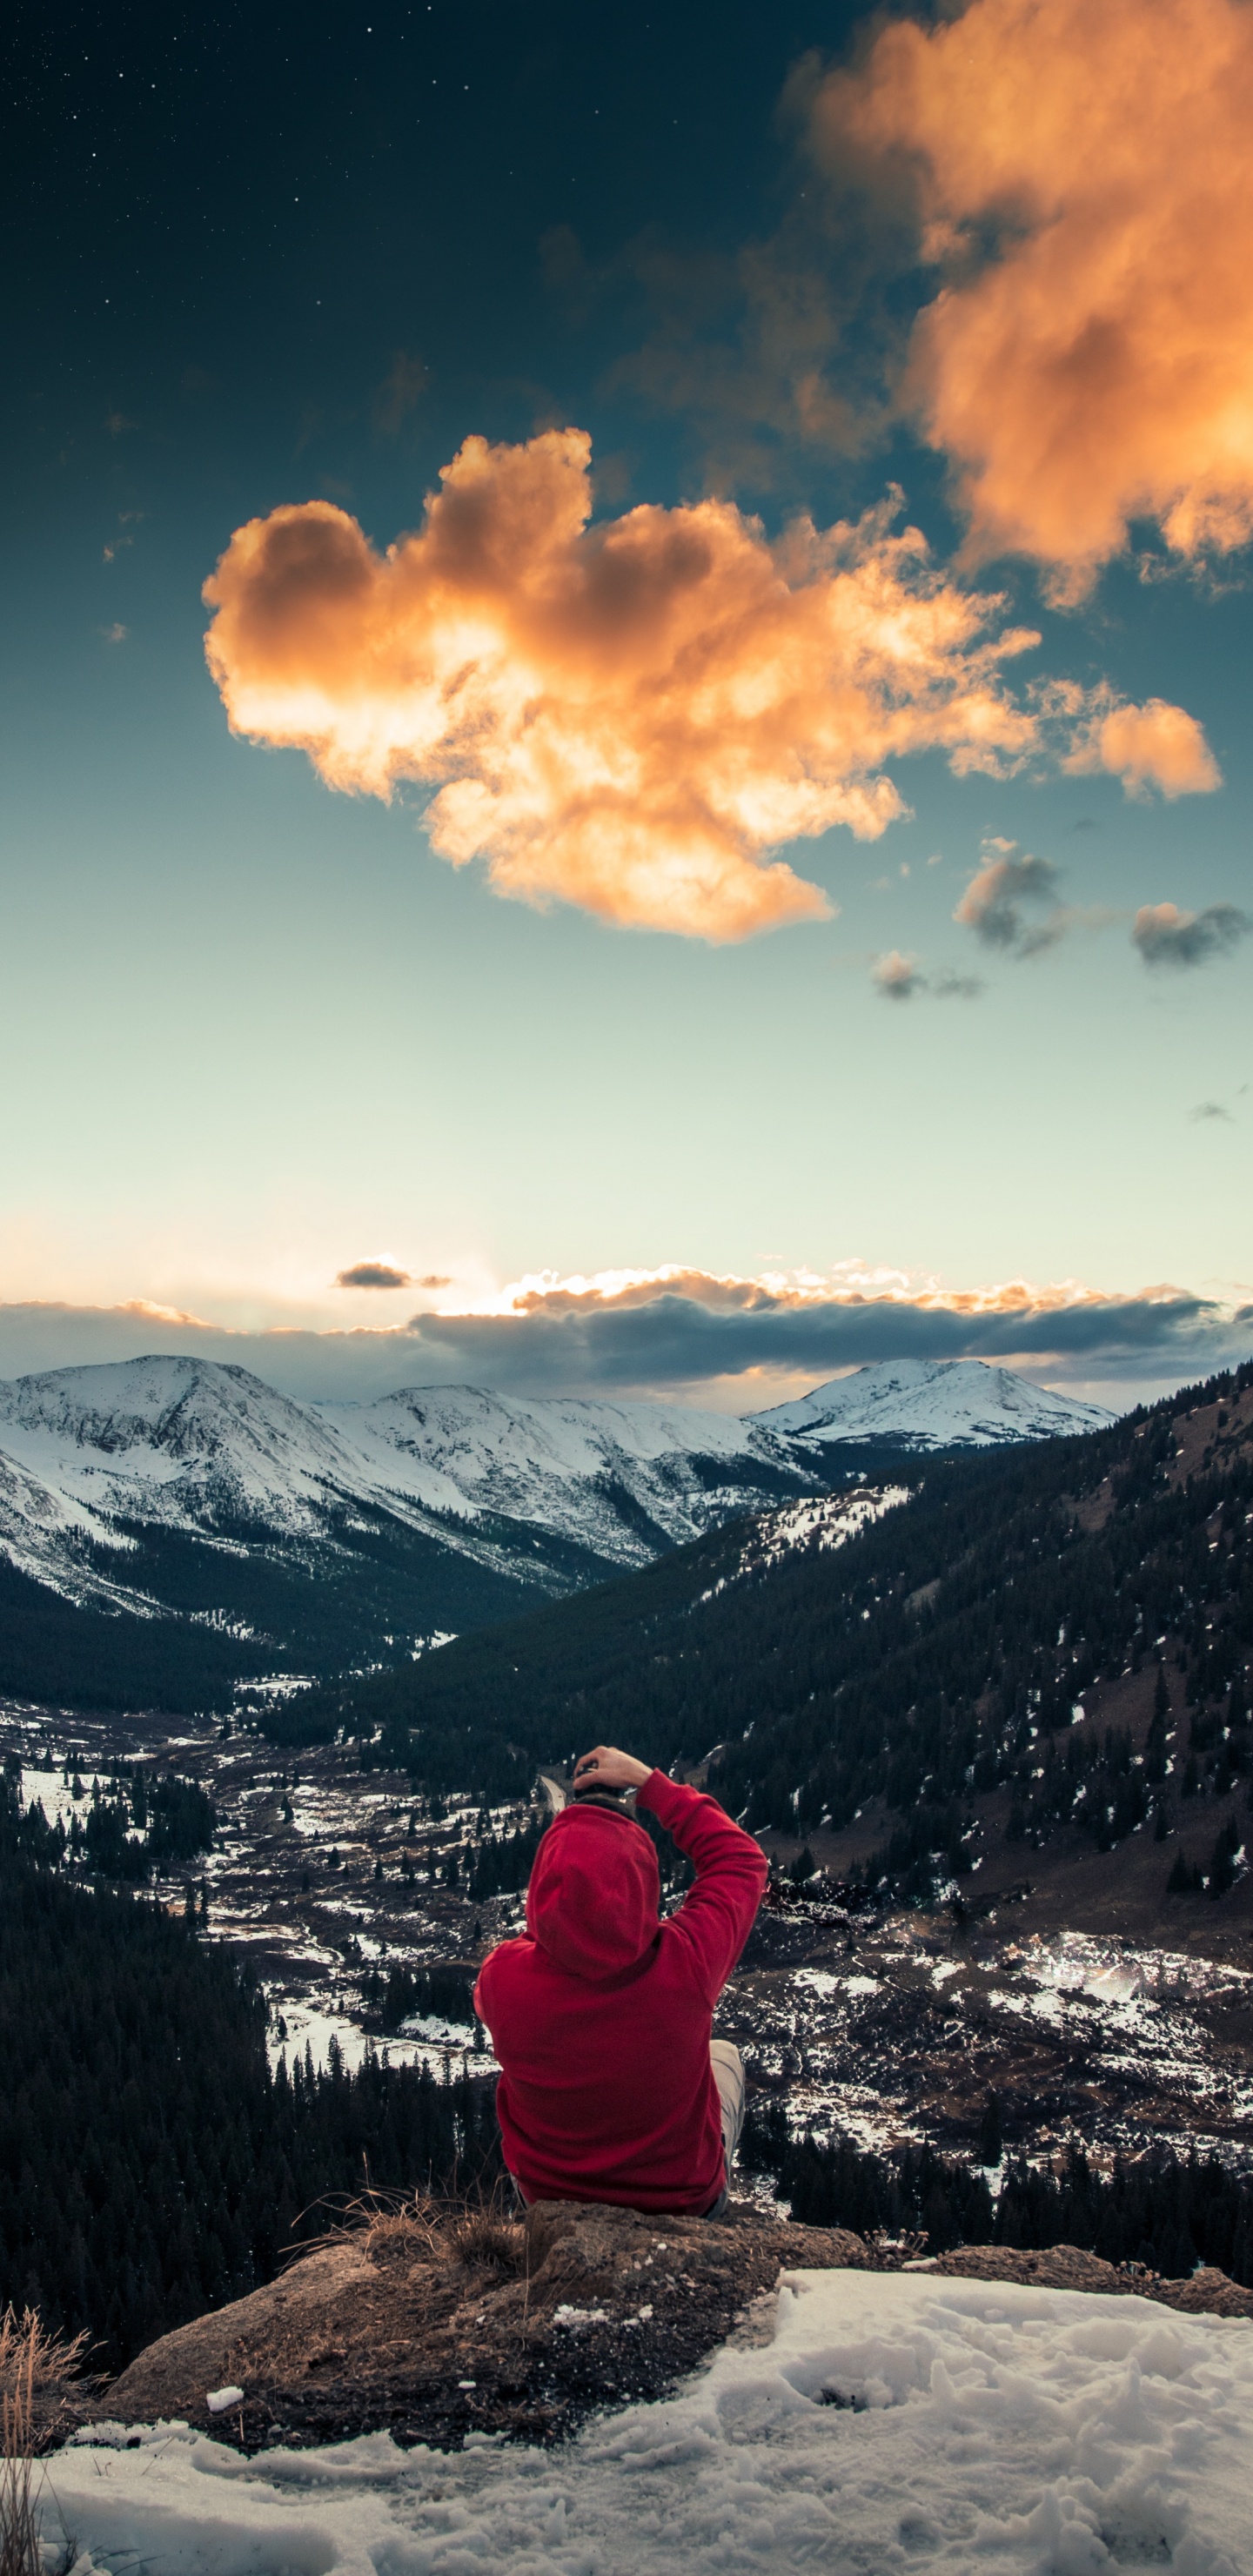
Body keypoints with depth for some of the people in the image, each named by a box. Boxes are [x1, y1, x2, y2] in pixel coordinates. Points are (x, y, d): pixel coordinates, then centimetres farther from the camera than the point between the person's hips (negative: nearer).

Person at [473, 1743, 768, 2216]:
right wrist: (649, 1782, -9)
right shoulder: (688, 1964, -34)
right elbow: (741, 1859, -13)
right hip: (681, 2197, 0)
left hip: (548, 2196, 1)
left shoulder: (502, 1979, -31)